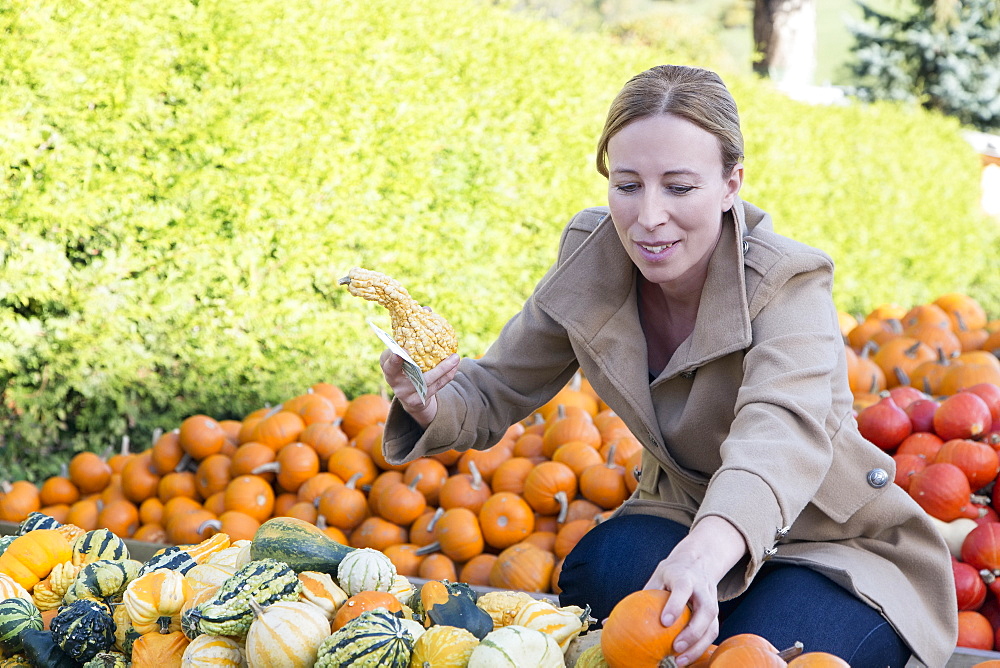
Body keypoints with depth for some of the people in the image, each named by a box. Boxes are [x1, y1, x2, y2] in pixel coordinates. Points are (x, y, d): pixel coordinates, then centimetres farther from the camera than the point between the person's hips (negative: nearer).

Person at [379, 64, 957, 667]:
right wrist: (431, 405, -30)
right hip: (684, 512, 4)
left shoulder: (788, 284, -27)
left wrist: (704, 554, -68)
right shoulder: (592, 258, -11)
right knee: (598, 575, -29)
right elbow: (496, 392, -4)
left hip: (837, 547, -3)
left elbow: (781, 432, -47)